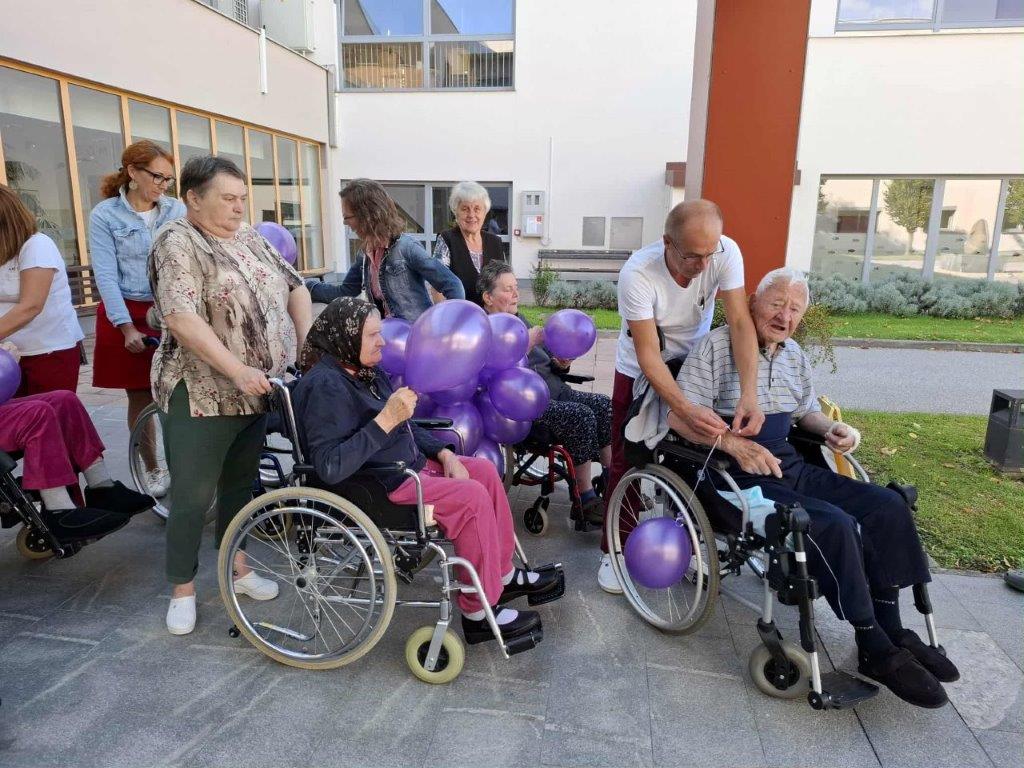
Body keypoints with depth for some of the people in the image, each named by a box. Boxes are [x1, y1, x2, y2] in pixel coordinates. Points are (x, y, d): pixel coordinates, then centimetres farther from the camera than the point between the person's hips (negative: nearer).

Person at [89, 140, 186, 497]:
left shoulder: (177, 210, 4)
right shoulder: (105, 215, -3)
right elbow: (106, 275, -8)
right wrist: (127, 326, -17)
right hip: (127, 314, -1)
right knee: (140, 398, 7)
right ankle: (152, 469, 23)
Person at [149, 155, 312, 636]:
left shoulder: (249, 238, 11)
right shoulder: (177, 242, -11)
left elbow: (293, 286, 14)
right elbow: (181, 317, -23)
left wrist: (307, 343, 1)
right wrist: (238, 370, -28)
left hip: (257, 391, 7)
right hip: (200, 396, -7)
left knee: (240, 483, 18)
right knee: (193, 496, 4)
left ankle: (236, 566, 35)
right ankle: (182, 590, 21)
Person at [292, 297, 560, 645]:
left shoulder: (367, 371, 8)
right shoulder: (325, 386, -21)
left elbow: (406, 427, 17)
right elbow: (330, 468, -31)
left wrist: (445, 454, 2)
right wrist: (386, 420, -31)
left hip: (408, 463, 10)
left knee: (484, 469, 6)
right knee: (472, 497, -20)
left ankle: (503, 575, 17)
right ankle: (479, 614, -8)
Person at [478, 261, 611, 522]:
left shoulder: (518, 319, 21)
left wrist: (560, 364, 5)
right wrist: (526, 346, -23)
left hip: (553, 390, 9)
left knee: (605, 405, -12)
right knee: (581, 416, -27)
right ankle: (585, 497, -16)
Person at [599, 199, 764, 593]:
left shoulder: (726, 251, -24)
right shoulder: (637, 273, -33)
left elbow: (740, 323, -27)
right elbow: (648, 354, -33)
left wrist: (749, 395, -40)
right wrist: (686, 409, -46)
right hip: (640, 372, -3)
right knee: (627, 461, 0)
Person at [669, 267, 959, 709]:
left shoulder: (793, 355, 17)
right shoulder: (716, 345, -8)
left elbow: (806, 410, 29)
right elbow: (680, 416, -15)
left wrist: (831, 429, 6)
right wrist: (733, 443, -28)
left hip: (791, 467, 8)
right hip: (739, 475, -8)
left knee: (887, 506, -6)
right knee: (833, 525, -27)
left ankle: (892, 632, 4)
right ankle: (875, 650, -9)